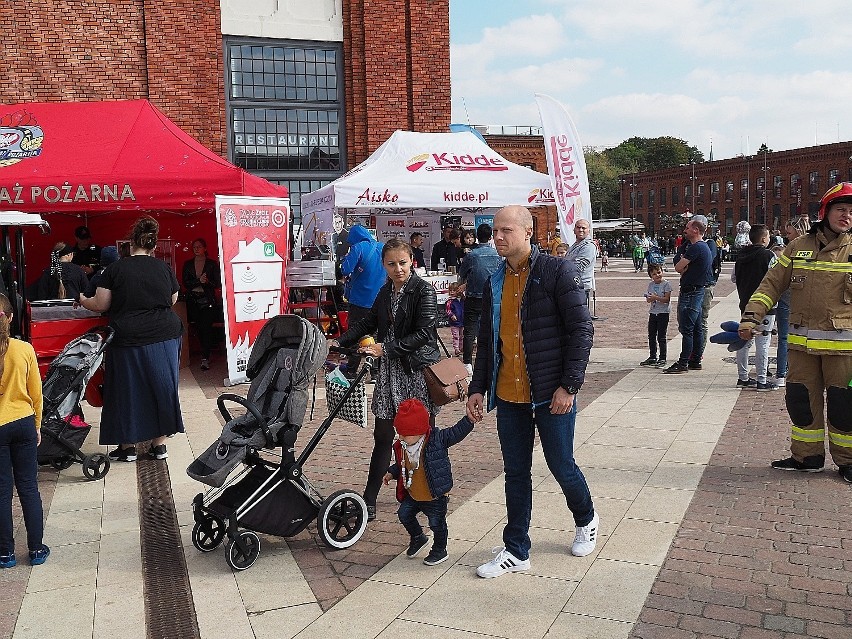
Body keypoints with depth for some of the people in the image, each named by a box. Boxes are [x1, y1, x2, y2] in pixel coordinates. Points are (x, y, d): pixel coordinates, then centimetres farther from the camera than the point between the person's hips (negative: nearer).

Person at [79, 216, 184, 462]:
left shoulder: (115, 269, -6)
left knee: (127, 390, 10)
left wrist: (83, 300, 18)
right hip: (164, 337, 2)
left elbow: (100, 305, -3)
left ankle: (128, 444, 20)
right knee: (160, 387, 12)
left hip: (128, 339, -2)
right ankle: (159, 443, 19)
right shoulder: (164, 268, 1)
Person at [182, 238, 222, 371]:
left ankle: (205, 358, -10)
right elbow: (185, 283, 1)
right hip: (193, 300, 3)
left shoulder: (212, 264, 4)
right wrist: (199, 281, -14)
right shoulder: (188, 264, 11)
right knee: (199, 328, 5)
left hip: (207, 300, -3)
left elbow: (218, 284, 0)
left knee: (206, 328, -10)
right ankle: (206, 353, 18)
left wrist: (207, 282, -18)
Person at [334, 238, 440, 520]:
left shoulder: (424, 290, -10)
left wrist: (385, 348, -19)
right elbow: (369, 321, 20)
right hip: (391, 370, 6)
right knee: (383, 435, 6)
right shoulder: (386, 291, 12)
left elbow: (423, 333, -17)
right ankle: (369, 500, 11)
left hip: (419, 369, -5)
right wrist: (340, 341, 8)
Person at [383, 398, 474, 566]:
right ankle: (418, 538, 40)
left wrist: (469, 419, -36)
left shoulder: (436, 439, -21)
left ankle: (440, 551, 28)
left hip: (435, 496, -6)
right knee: (404, 514, 12)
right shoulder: (401, 447, -4)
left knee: (437, 523, 3)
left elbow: (456, 433, -24)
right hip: (412, 496, 6)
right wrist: (391, 473, 6)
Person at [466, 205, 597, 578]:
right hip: (508, 395, 5)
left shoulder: (557, 271, -10)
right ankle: (515, 551, 22)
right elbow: (486, 339, 16)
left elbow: (581, 329, -12)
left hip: (551, 394, -5)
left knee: (561, 467, 8)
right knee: (515, 473, 10)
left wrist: (569, 386, -16)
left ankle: (586, 521, 38)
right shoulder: (495, 282, 9)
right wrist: (478, 388, 11)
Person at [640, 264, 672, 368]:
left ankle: (662, 359, 4)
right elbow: (648, 299, 9)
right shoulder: (651, 284, 10)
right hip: (653, 312, 6)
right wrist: (649, 298, -14)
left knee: (661, 337, -3)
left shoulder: (666, 284, -8)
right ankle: (652, 357, 21)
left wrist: (656, 297, -25)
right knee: (651, 336, 11)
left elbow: (667, 299, -15)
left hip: (663, 313, -6)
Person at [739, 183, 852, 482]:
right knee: (801, 400, 8)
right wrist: (751, 316, -3)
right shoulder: (798, 247, 7)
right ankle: (807, 456, 24)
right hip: (802, 342, 2)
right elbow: (772, 284, 8)